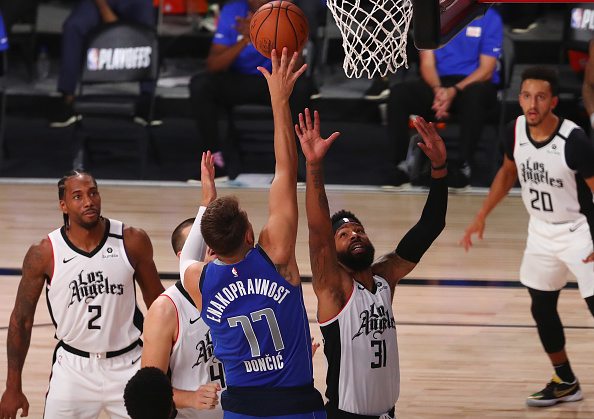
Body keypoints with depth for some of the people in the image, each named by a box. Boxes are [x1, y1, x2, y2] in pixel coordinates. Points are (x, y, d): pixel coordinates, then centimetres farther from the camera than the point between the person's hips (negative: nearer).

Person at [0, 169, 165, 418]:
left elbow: (156, 302, 6)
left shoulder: (132, 241, -7)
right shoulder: (44, 254, -10)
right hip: (73, 368, -1)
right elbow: (21, 319, -1)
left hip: (127, 366, 1)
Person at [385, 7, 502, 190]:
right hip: (438, 85, 3)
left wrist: (454, 91, -23)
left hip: (472, 84, -3)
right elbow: (427, 64, 3)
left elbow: (486, 70, -8)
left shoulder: (489, 18, -2)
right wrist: (438, 90, -19)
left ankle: (464, 166, -34)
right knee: (398, 93, -25)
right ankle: (401, 166, -26)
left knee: (475, 95, -39)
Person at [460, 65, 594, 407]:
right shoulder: (516, 131, -9)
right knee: (542, 309, 14)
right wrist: (482, 216, 10)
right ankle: (566, 384, 31)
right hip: (541, 231, 7)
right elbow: (508, 173, 11)